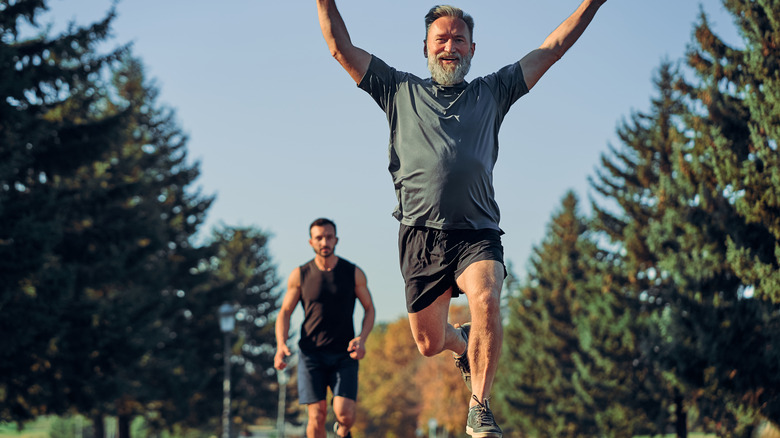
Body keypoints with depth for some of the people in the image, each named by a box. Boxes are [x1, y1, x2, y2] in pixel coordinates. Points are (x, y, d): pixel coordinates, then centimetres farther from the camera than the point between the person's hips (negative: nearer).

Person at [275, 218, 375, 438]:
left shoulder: (354, 273, 1)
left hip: (344, 355, 0)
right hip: (311, 354, 0)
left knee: (345, 414, -13)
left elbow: (369, 309, 10)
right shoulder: (300, 275, 2)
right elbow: (285, 312, 7)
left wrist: (362, 339, -9)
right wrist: (281, 344, -11)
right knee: (317, 416, -7)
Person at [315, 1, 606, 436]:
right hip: (421, 233, 1)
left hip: (477, 232, -1)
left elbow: (552, 48, 16)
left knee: (486, 301, -30)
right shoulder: (402, 90, 16)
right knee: (429, 343, 6)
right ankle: (462, 345, 43)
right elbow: (342, 47, 13)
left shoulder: (493, 91, 17)